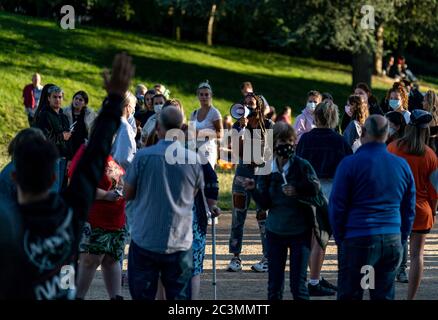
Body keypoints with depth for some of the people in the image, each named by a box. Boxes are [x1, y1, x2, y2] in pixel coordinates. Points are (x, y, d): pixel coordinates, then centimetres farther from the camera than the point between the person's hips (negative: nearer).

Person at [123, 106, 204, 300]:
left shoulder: (143, 156, -10)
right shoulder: (194, 159, -5)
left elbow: (128, 194, 1)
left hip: (145, 240, -1)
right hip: (180, 242, 1)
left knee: (142, 295, 7)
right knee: (179, 295, 8)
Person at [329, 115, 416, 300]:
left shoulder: (350, 164, -6)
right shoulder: (402, 165, 8)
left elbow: (336, 207, -5)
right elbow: (409, 210, 14)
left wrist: (340, 240, 5)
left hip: (358, 241, -4)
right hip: (392, 240, 4)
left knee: (349, 296, 2)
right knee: (384, 296, 10)